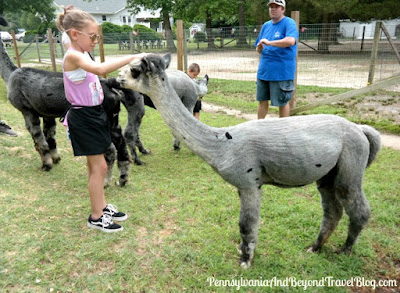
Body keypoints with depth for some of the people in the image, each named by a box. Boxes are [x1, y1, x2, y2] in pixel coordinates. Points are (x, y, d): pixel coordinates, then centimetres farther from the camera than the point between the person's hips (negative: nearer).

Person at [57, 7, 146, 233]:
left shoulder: (83, 55, 10)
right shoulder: (73, 56, -20)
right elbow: (100, 69, -40)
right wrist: (131, 58, -39)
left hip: (94, 113, 9)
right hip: (83, 117, -9)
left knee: (96, 165, 16)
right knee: (99, 167, -2)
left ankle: (102, 207, 30)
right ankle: (96, 218, 12)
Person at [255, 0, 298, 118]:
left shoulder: (289, 23, -7)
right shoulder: (266, 25, 14)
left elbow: (291, 41, -27)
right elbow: (258, 49, 18)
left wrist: (269, 43, -25)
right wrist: (259, 48, -5)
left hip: (282, 72, -6)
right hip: (263, 70, 7)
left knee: (282, 102, 4)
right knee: (262, 100, 13)